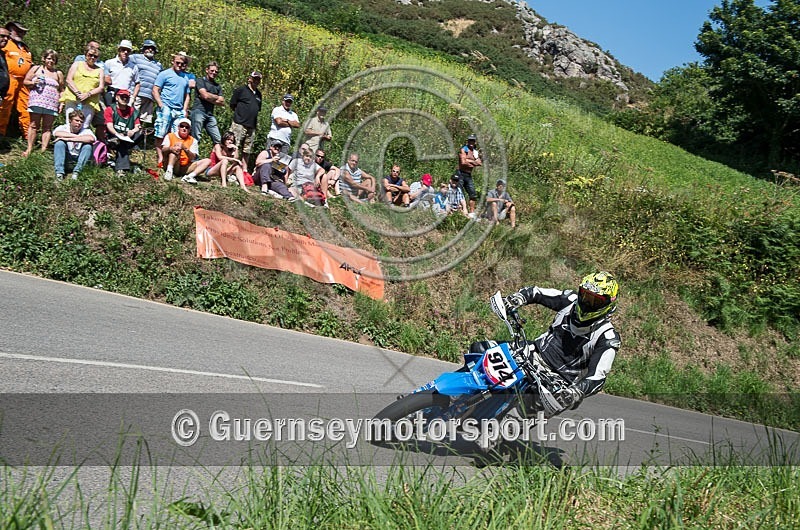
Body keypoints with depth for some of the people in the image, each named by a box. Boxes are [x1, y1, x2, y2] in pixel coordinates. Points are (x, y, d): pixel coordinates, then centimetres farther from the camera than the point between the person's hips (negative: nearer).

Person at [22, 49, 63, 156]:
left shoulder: (58, 73, 14)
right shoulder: (36, 69, 11)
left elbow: (61, 90, 16)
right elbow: (25, 81, 12)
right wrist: (33, 83, -8)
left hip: (52, 104, 1)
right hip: (37, 101, 0)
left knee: (47, 127, -1)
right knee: (33, 125, -1)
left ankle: (44, 150, 0)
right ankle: (29, 148, 2)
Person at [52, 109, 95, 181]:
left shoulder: (85, 130, -6)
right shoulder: (64, 127, -3)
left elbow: (91, 139, -31)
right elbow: (57, 133, -28)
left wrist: (69, 139, -31)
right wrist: (77, 136, -24)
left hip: (78, 159, 0)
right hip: (64, 159, 0)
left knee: (88, 146, -23)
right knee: (60, 143, -24)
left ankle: (76, 172, -27)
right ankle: (59, 172, -28)